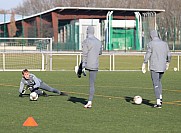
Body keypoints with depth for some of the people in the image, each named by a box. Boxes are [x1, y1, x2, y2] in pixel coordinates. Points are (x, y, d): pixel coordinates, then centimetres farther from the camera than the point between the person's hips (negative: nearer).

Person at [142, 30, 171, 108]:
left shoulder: (151, 44, -6)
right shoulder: (164, 43, 7)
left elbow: (147, 55, -10)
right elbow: (169, 55, 10)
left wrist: (144, 65, -5)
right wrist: (168, 63, 26)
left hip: (154, 67, -5)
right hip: (162, 67, 5)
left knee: (156, 84, -3)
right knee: (159, 81, 25)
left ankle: (158, 103, -10)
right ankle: (160, 98, 16)